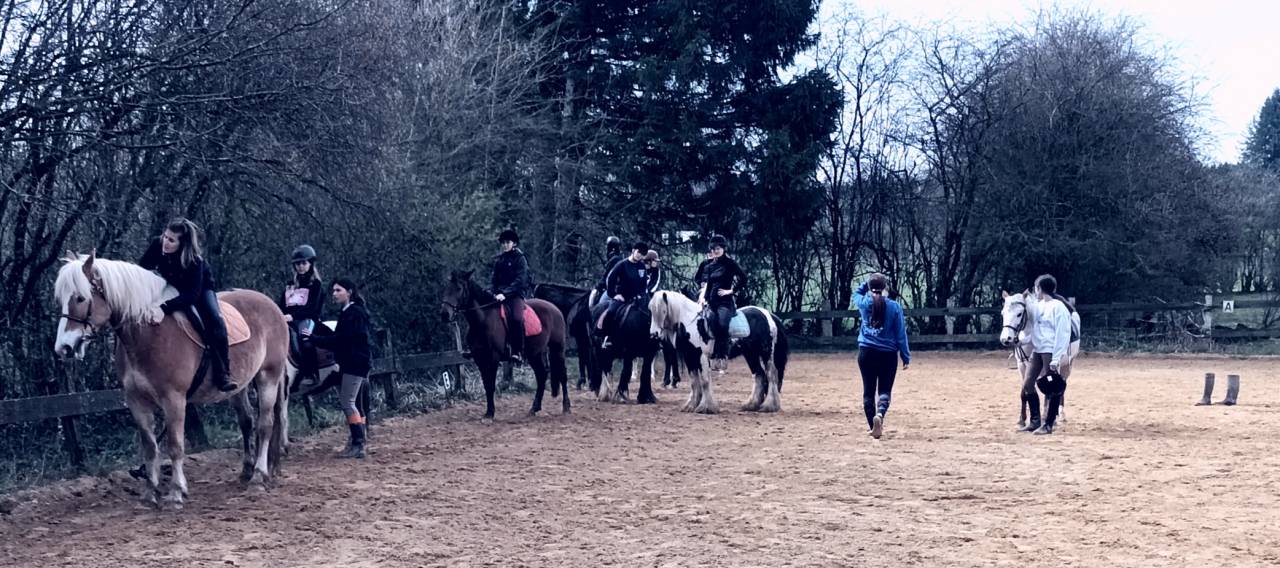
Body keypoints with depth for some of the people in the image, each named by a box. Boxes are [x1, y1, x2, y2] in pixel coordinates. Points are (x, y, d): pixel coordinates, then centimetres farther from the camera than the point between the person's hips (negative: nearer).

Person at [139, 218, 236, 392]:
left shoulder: (195, 260, -37)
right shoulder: (157, 246, -28)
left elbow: (192, 294, -39)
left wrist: (166, 307, -50)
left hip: (200, 288, -2)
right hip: (173, 287, 2)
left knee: (214, 320, -22)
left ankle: (222, 375, -19)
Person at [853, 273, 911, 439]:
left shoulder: (864, 304, -1)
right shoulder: (894, 307, -6)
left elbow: (856, 294, 27)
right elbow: (901, 334, -3)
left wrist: (868, 283, 17)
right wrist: (906, 357, 3)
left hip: (866, 352, 2)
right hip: (888, 354, -2)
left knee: (869, 390, 11)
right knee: (884, 390, 3)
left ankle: (872, 425, 14)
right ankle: (880, 414, -26)